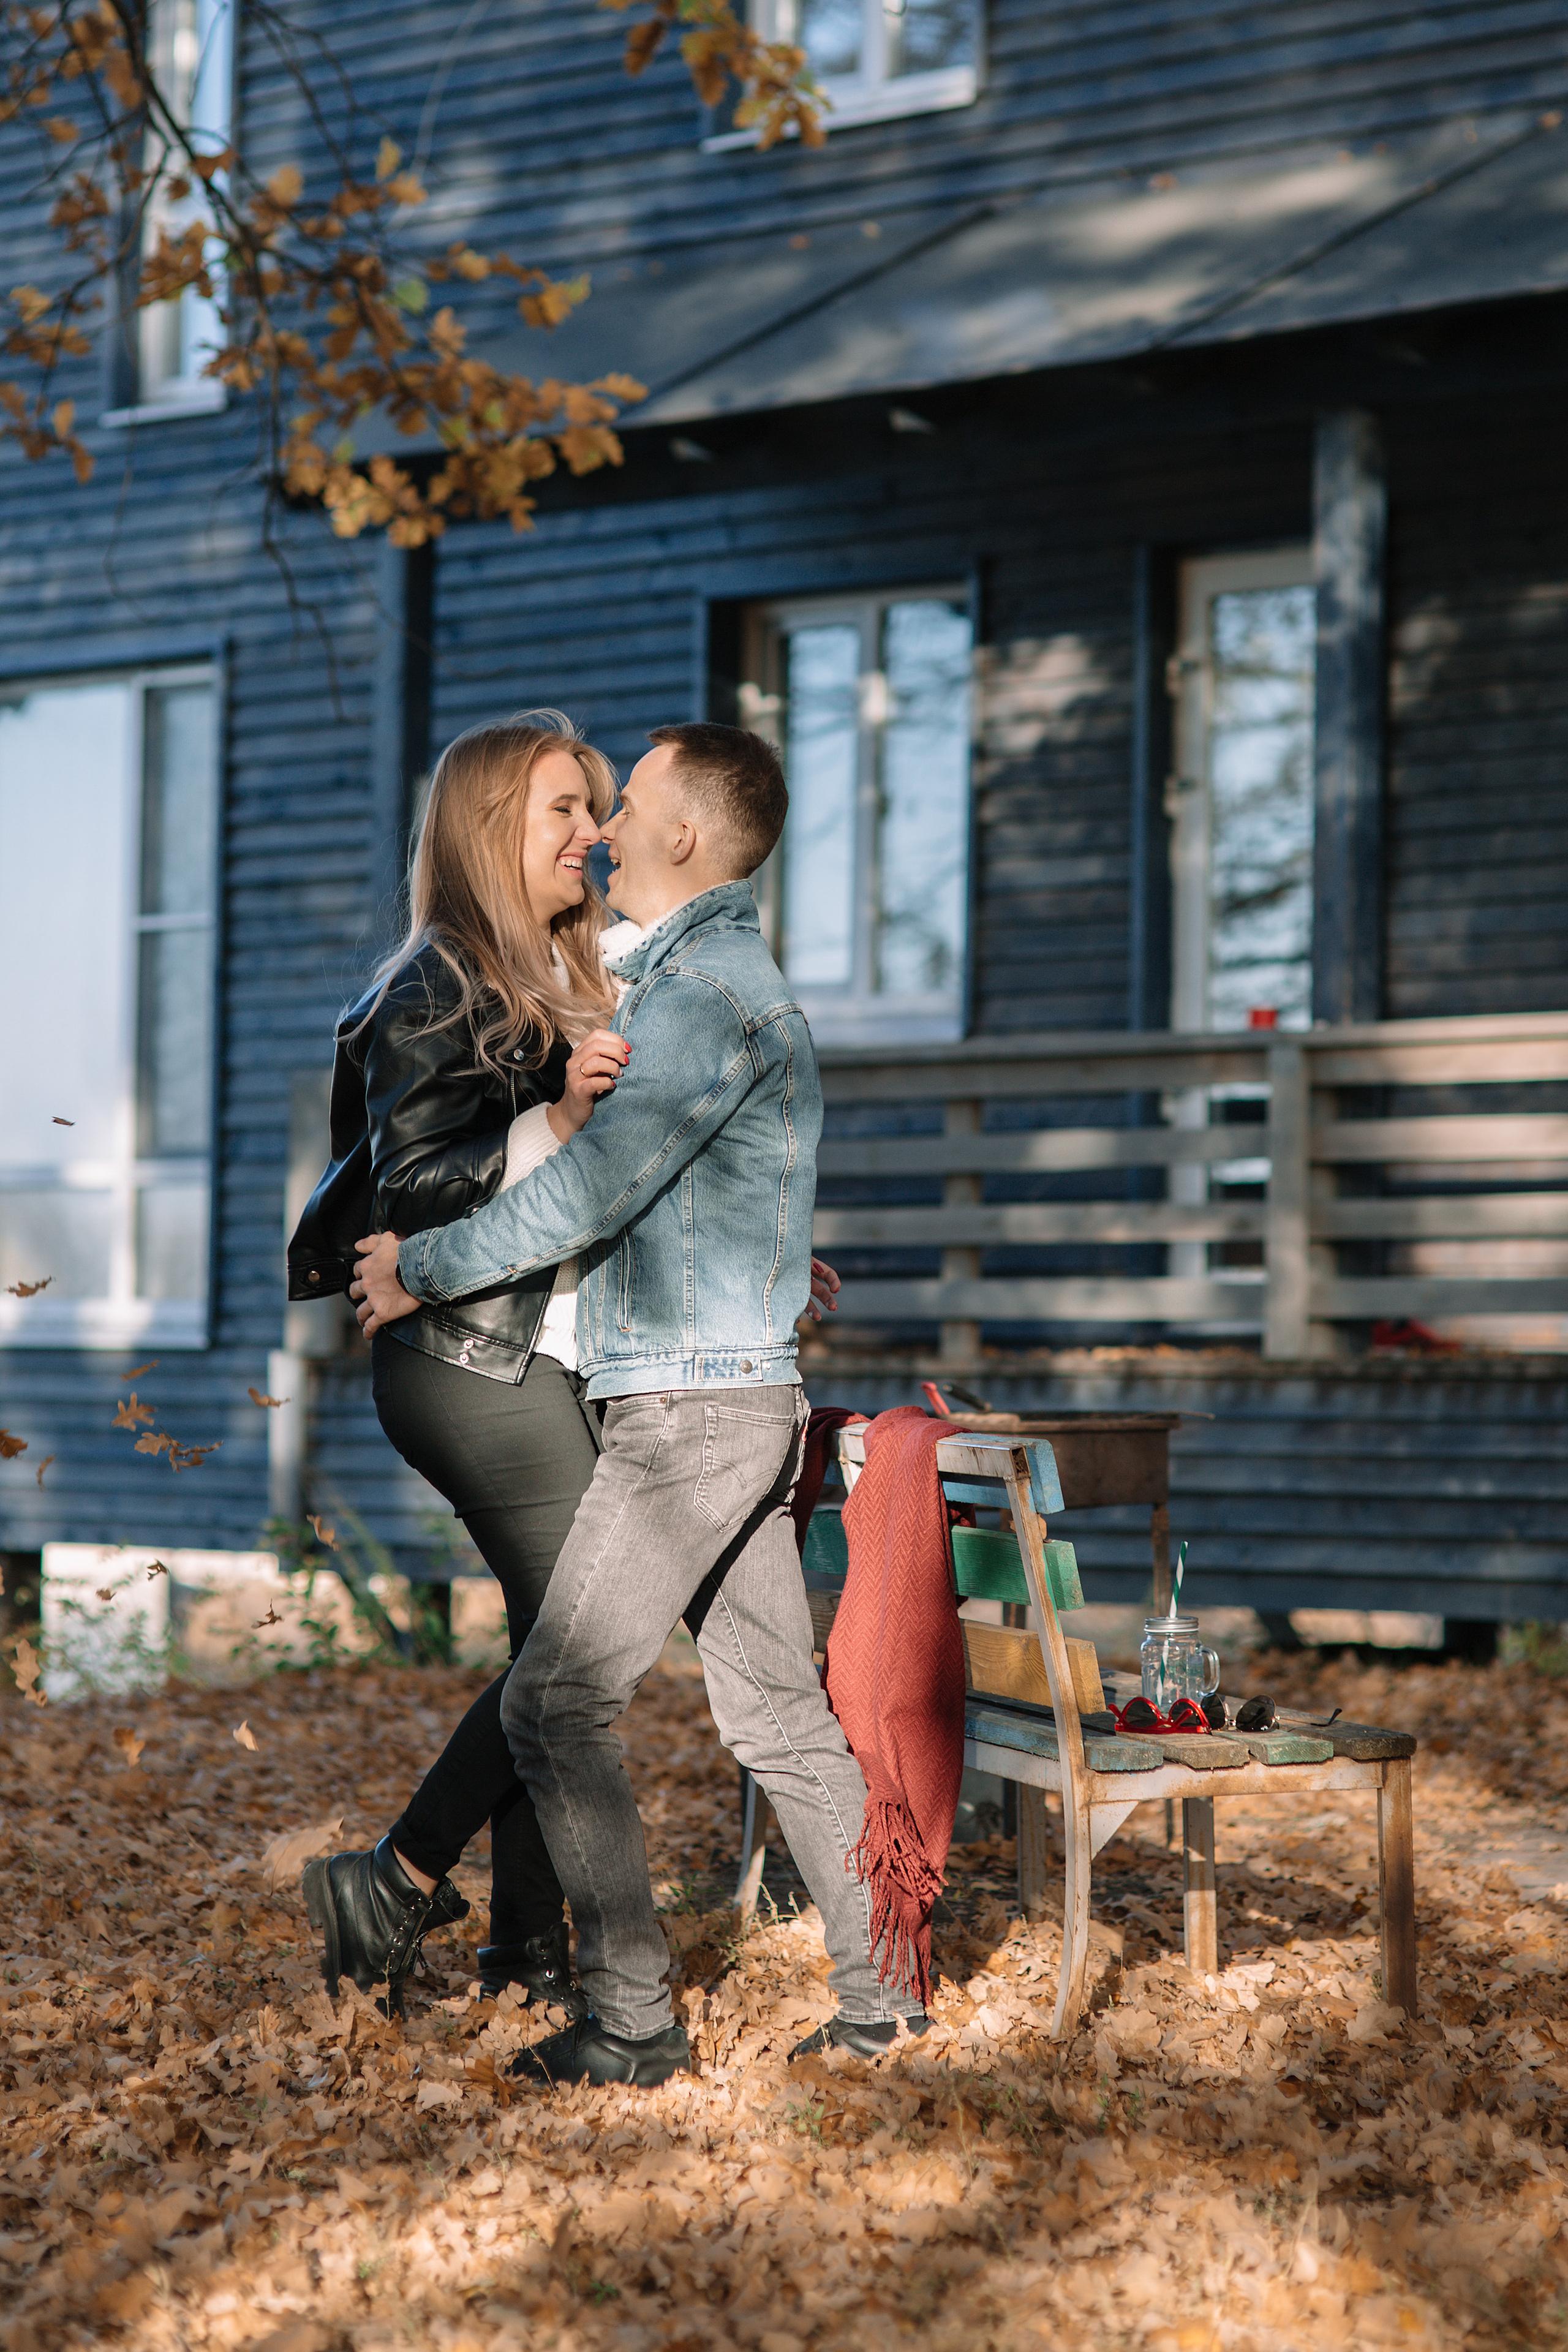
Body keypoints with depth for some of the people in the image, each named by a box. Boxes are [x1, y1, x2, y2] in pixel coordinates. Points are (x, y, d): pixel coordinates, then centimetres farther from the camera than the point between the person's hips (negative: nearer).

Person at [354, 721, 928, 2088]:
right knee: (776, 1710, 11)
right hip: (744, 1404, 10)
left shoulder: (708, 988, -15)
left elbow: (591, 1193, -18)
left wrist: (420, 1270, -8)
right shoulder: (722, 978, 18)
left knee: (556, 1704, -8)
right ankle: (876, 1995, 14)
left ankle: (633, 2020, -5)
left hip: (689, 1406, -10)